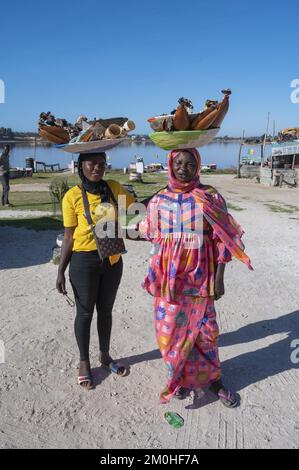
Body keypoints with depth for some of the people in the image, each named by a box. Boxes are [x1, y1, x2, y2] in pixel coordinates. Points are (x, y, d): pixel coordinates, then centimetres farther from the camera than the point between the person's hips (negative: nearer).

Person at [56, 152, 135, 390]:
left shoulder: (114, 188, -2)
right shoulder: (72, 196, -11)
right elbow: (69, 237, -7)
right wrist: (61, 272, -5)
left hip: (113, 260, 4)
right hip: (84, 262, -3)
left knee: (106, 310, 18)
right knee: (85, 313, 12)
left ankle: (105, 355, 39)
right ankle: (84, 362, 32)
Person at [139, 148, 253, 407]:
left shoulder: (210, 197, -5)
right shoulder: (160, 199, 2)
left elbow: (222, 239, -4)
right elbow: (151, 234, 11)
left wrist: (219, 277, -6)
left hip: (200, 274, -2)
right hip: (170, 276, 2)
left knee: (204, 327, 10)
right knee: (171, 327, 10)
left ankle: (212, 378, 32)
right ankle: (180, 376, 33)